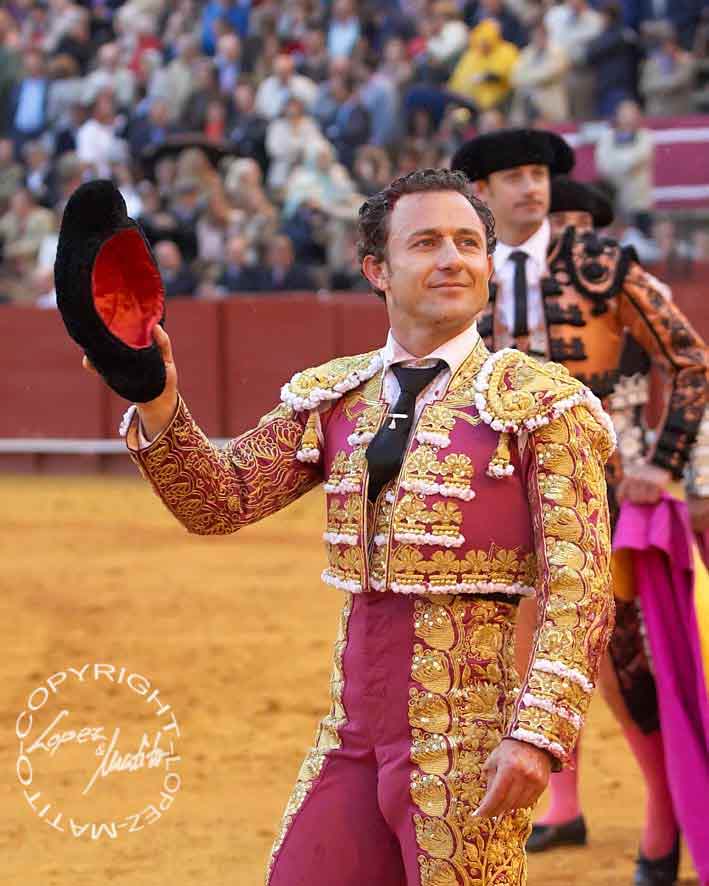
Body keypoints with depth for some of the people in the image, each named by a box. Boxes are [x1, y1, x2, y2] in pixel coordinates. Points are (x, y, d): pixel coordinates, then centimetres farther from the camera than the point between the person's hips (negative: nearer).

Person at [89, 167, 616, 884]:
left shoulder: (541, 404, -3)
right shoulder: (332, 398, 12)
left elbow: (578, 590, -9)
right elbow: (220, 500, 7)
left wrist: (537, 735, -20)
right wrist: (157, 404, -11)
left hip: (465, 747, -5)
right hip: (351, 738, 5)